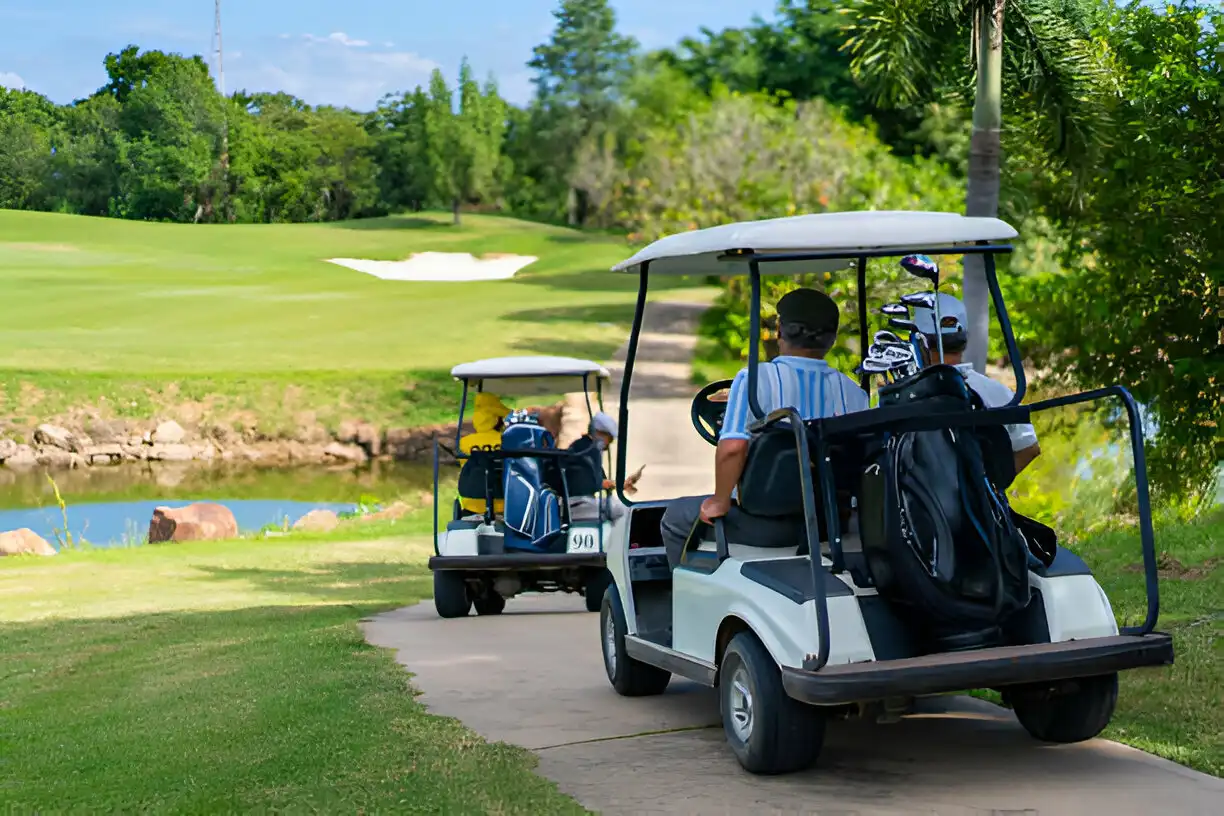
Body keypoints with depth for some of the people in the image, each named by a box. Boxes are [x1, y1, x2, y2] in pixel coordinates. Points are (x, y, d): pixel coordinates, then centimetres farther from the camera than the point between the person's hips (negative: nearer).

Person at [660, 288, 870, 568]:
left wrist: (720, 501, -13)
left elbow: (732, 447, -26)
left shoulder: (754, 379, -14)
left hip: (765, 523, -5)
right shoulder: (853, 392, -1)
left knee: (676, 517, 20)